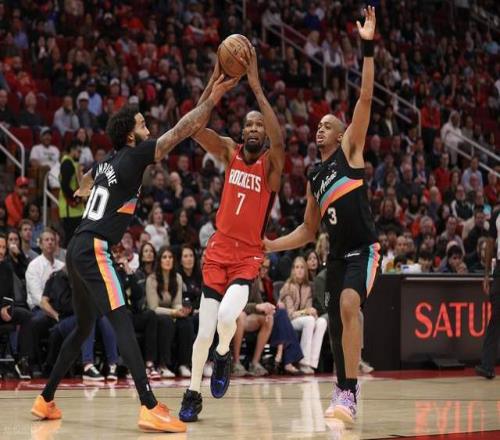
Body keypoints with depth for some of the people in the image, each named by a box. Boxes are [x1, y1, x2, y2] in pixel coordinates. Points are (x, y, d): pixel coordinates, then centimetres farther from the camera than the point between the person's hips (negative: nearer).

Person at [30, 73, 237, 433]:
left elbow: (85, 184, 39)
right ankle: (150, 408, -28)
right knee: (122, 323, -18)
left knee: (84, 328, 21)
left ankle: (46, 400, 28)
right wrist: (213, 97, -9)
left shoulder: (107, 162, 17)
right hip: (94, 251, -10)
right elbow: (180, 132, -12)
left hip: (79, 250, 10)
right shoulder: (133, 156, -7)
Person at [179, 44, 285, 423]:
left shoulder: (271, 163, -6)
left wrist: (256, 86, -31)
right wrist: (216, 81, -23)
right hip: (219, 248, 3)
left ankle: (224, 356, 8)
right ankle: (193, 394, 15)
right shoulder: (230, 152, 4)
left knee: (227, 316, -25)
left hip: (249, 254, -3)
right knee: (204, 330, -1)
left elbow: (279, 141, -29)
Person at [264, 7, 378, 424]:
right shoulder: (314, 178, 19)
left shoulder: (350, 150, 2)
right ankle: (344, 391, 30)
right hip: (337, 253, 8)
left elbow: (365, 99, -10)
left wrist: (368, 47, -17)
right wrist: (269, 245, 14)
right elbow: (308, 230, 24)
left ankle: (349, 393, -31)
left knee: (349, 304, -30)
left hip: (364, 249, -8)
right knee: (336, 324, 12)